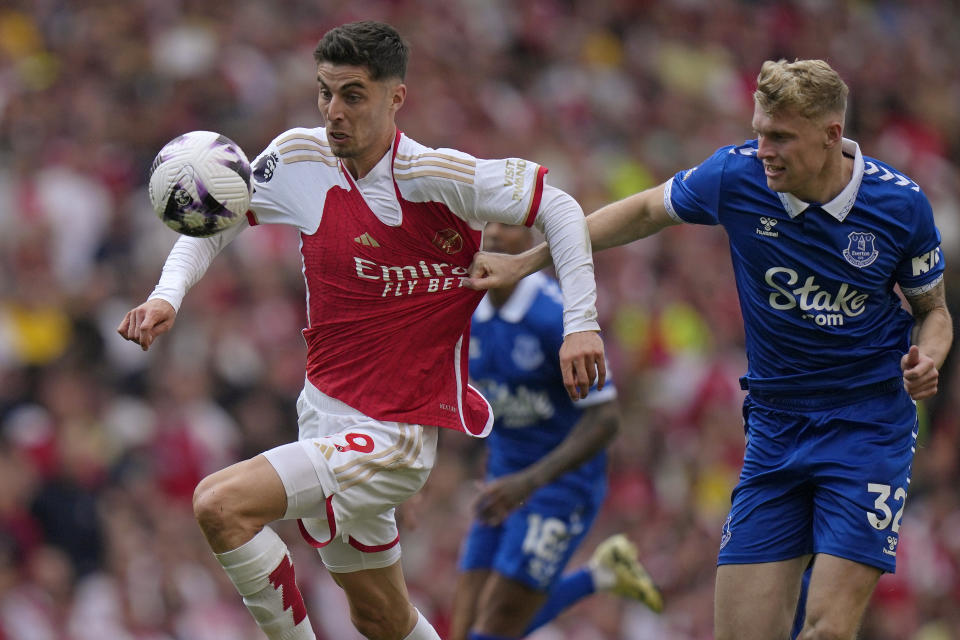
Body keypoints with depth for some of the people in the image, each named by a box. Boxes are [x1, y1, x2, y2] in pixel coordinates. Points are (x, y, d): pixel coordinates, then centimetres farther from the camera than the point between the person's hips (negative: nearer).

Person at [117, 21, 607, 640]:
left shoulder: (434, 176, -18)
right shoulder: (298, 158, -3)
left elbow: (559, 208, -12)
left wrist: (581, 323, -20)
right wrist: (167, 296, -7)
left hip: (393, 436, -7)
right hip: (322, 418, 7)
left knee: (220, 504, -23)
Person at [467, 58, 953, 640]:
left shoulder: (901, 204, -12)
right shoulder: (736, 175, -10)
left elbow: (934, 311, 5)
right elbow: (646, 211, 10)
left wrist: (927, 358, -18)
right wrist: (523, 262, 11)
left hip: (870, 428, -3)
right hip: (774, 429, 3)